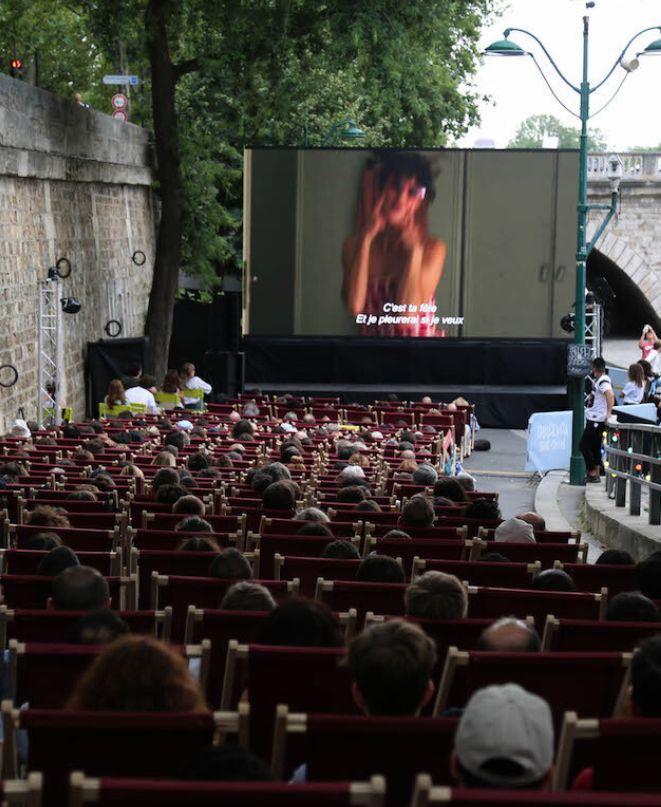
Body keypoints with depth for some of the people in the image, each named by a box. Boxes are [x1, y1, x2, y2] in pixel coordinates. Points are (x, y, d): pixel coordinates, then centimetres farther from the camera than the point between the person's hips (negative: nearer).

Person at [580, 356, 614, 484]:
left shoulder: (603, 381, -17)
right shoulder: (598, 380, 14)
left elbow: (610, 395, -33)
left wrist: (609, 413, -34)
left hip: (597, 420, -10)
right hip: (593, 418, 10)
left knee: (584, 445, -7)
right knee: (595, 447, 13)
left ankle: (592, 472, -5)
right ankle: (596, 473, 17)